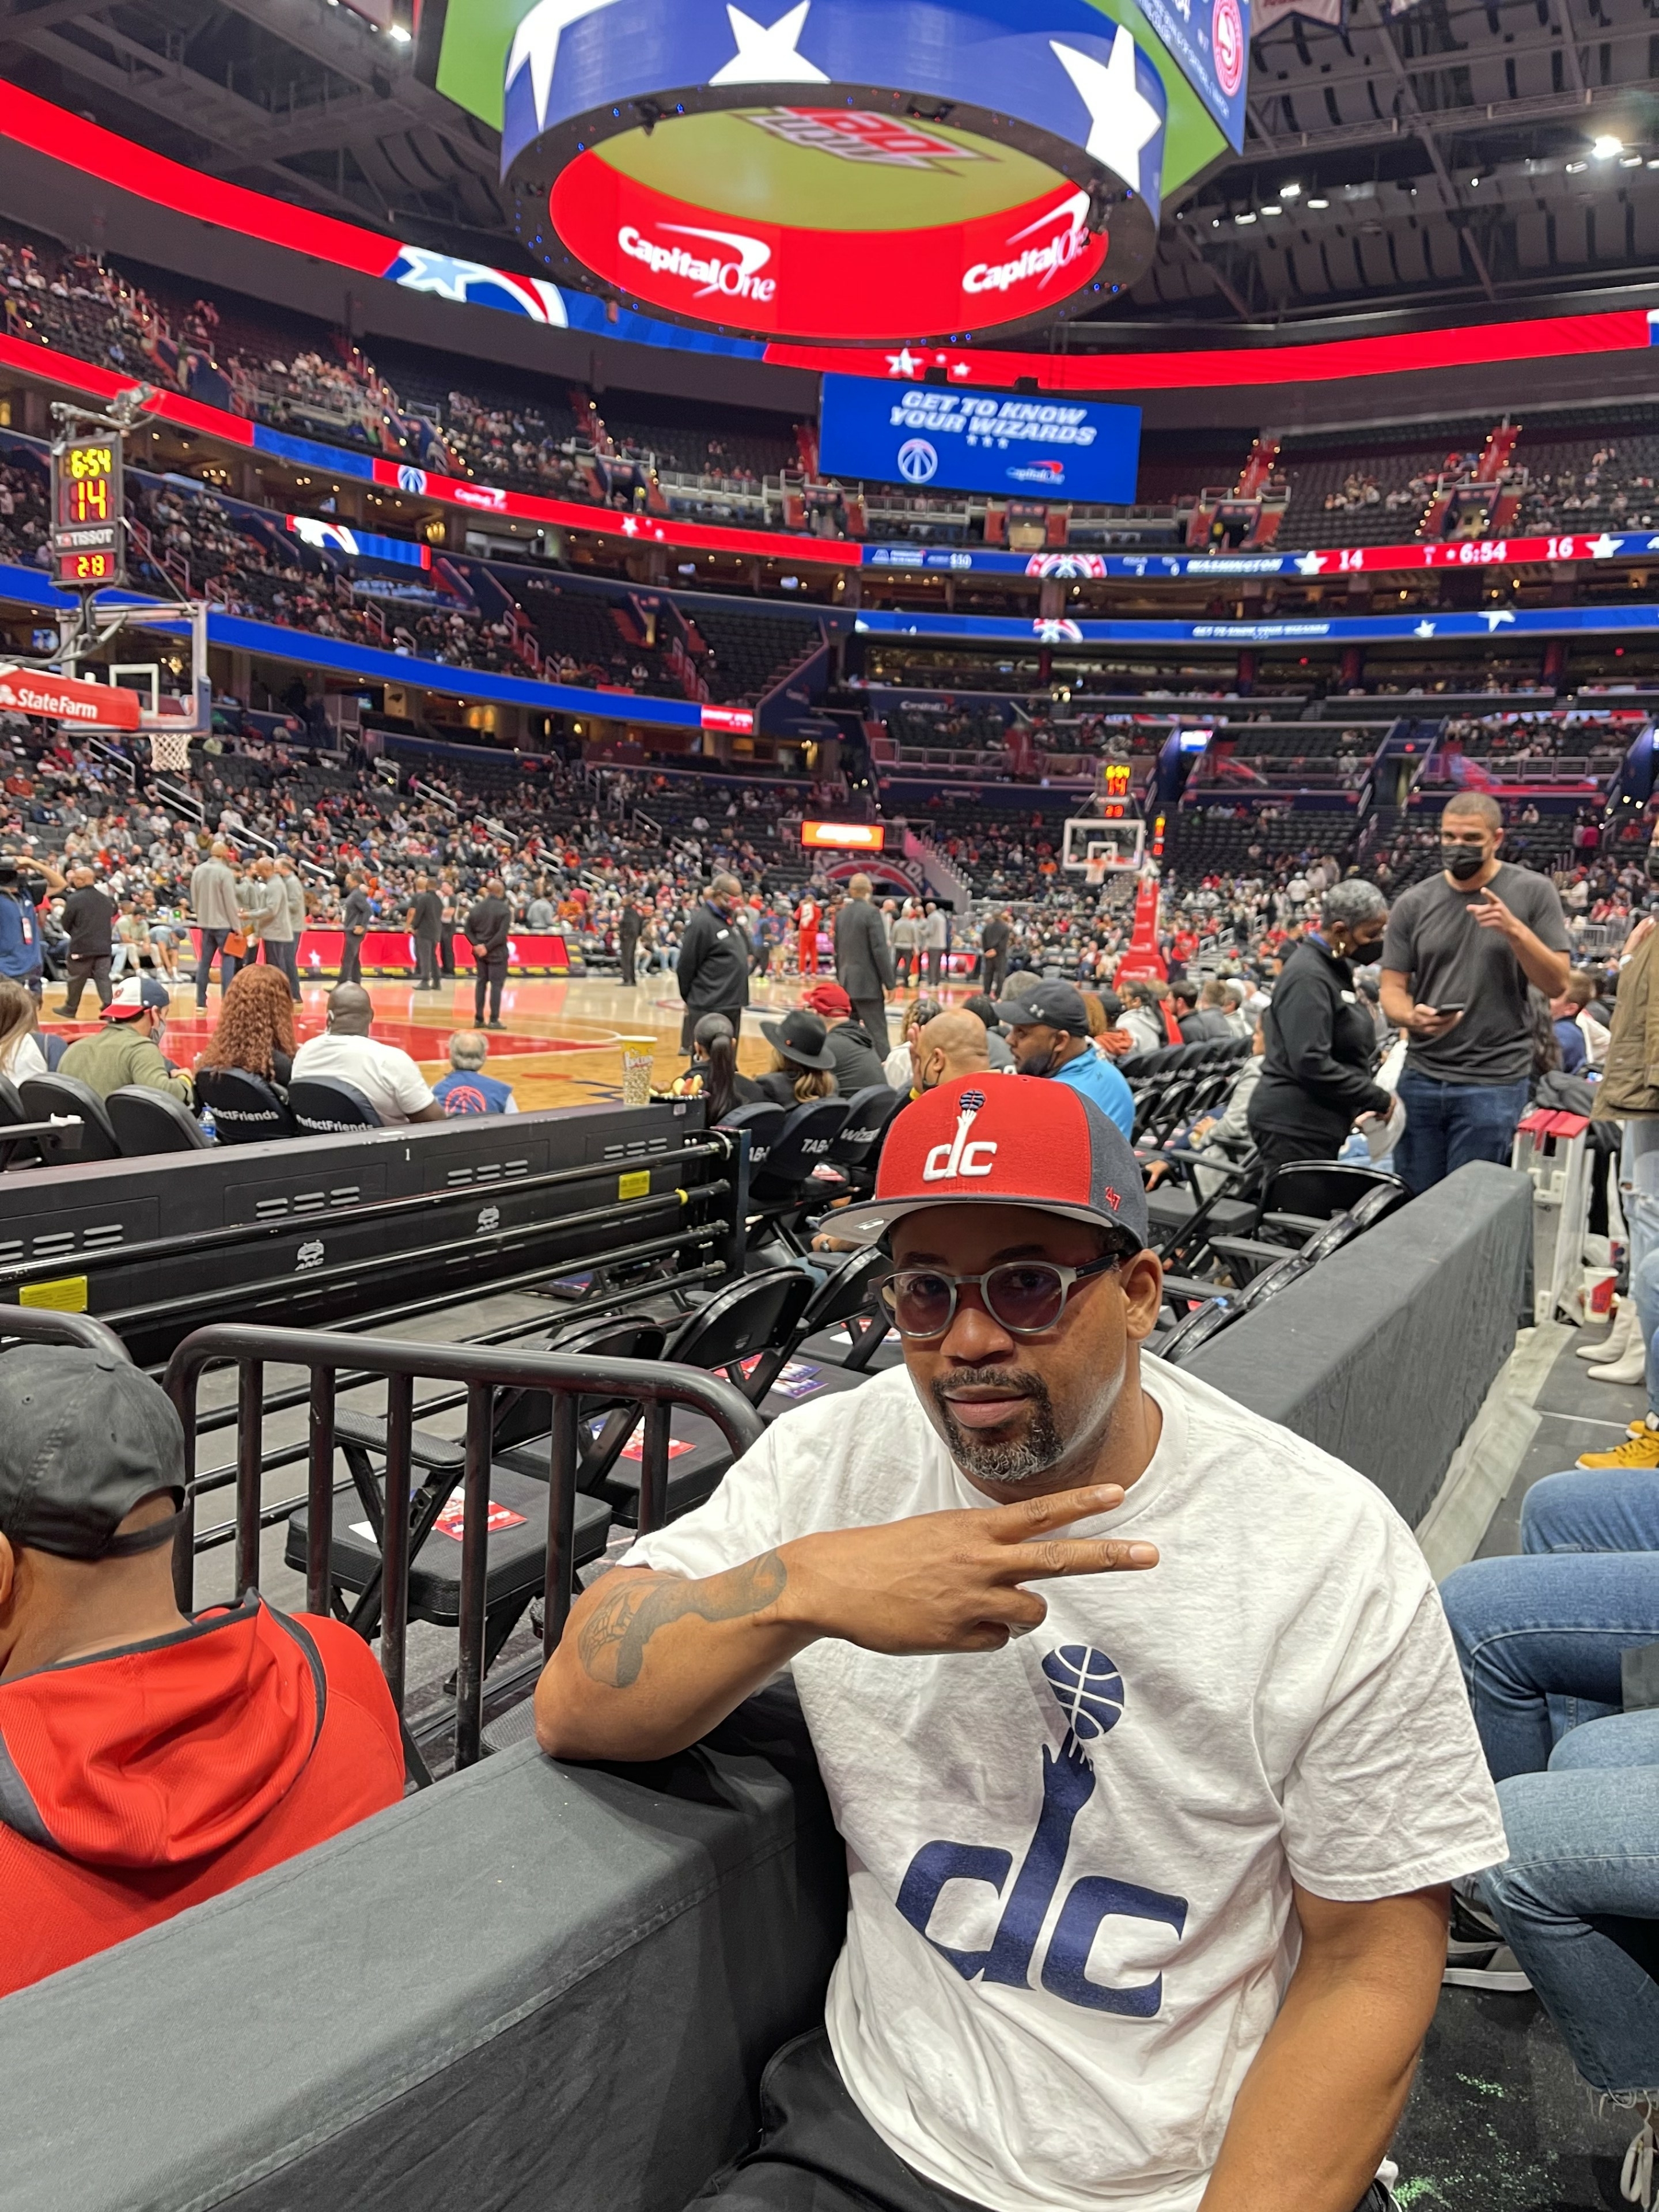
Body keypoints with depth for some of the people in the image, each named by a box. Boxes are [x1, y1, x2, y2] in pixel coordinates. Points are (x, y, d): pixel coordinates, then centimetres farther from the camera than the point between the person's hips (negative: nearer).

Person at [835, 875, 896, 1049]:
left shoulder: (841, 914, 11)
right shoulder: (871, 912, -10)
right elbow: (880, 950, -15)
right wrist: (889, 983, -12)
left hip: (847, 983, 7)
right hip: (867, 983, -7)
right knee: (876, 1033, -9)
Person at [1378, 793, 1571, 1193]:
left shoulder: (1533, 892, -1)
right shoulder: (1413, 903, 3)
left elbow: (1556, 984, -4)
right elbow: (1392, 989, 4)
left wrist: (1514, 929, -19)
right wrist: (1411, 1017, -18)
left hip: (1494, 1081, -2)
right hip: (1421, 1076, 3)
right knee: (1411, 1199, 10)